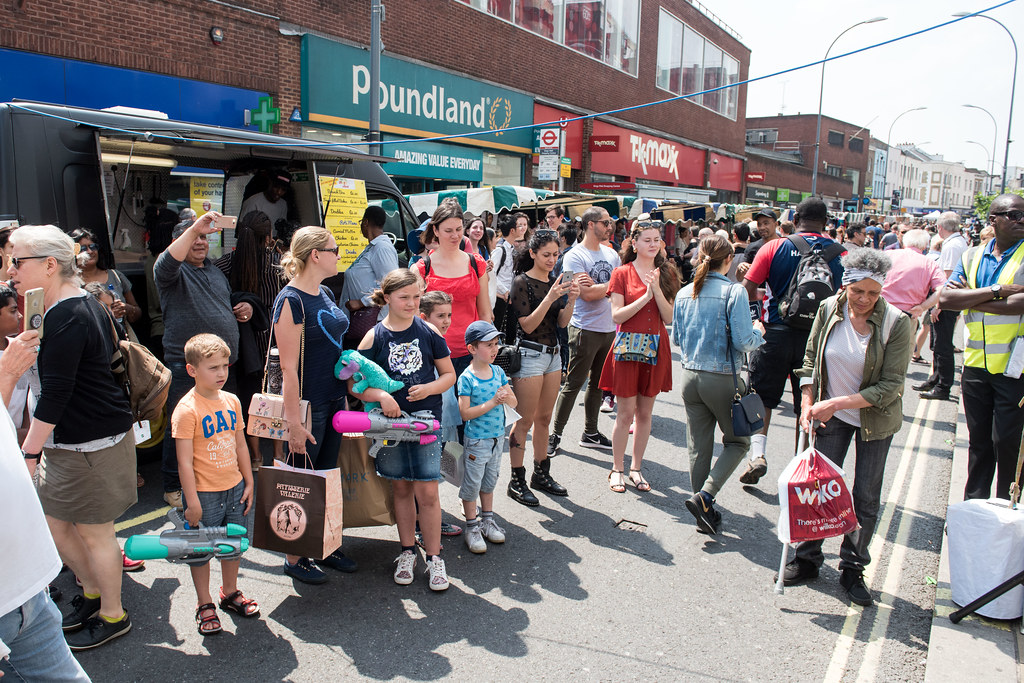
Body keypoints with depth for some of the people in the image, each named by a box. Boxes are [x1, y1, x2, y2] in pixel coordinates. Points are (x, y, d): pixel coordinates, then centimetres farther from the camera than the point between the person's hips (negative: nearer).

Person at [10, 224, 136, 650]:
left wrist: (29, 453, -21)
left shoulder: (67, 318, -21)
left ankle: (113, 616, 24)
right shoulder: (82, 304, 11)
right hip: (68, 440, 10)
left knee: (94, 534, 5)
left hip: (91, 443, -10)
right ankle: (93, 593, 39)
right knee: (52, 523, 20)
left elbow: (55, 393, -24)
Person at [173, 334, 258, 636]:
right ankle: (205, 605, 27)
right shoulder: (186, 410, -18)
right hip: (204, 494, -6)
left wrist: (248, 483, 11)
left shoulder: (232, 401, 2)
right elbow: (185, 461, -18)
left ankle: (230, 593, 39)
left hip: (234, 488, 6)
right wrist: (192, 502, -17)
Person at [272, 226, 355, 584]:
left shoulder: (325, 295, 10)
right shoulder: (291, 301, -17)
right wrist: (294, 420, -20)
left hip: (334, 399, 8)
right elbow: (289, 368, -19)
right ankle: (295, 558, 19)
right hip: (307, 403, -8)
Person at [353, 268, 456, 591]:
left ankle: (433, 557, 13)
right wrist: (380, 396, -20)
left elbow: (449, 374, 7)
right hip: (390, 421, 1)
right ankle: (407, 552, 29)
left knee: (427, 491, -2)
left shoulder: (429, 332, 0)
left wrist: (429, 388, -12)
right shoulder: (374, 337, -3)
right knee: (401, 488, 13)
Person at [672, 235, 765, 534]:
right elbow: (744, 342, -15)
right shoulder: (734, 292, -13)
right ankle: (704, 496, -2)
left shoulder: (684, 294, 3)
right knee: (737, 441, 14)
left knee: (698, 447, 13)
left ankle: (705, 514, 21)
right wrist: (758, 332, 6)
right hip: (723, 379, -5)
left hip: (690, 377, 5)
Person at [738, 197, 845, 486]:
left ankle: (757, 453, -3)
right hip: (817, 337, 1)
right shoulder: (839, 254, -1)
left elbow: (748, 287, -6)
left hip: (777, 333, -1)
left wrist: (755, 320, 6)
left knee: (762, 398, 10)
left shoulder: (774, 248, -4)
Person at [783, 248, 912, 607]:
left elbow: (891, 385, -18)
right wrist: (808, 404, -8)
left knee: (866, 497, 5)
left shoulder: (896, 323, -19)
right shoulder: (829, 309, -10)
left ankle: (853, 569, 22)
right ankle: (807, 558, 21)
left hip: (875, 418, -2)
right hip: (831, 415, 2)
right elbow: (810, 359, 2)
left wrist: (839, 402, -25)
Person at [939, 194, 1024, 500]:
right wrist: (997, 290, -15)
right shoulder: (972, 257, 8)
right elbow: (945, 299, -6)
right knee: (978, 440, 15)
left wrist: (972, 299, -12)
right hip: (975, 365, 4)